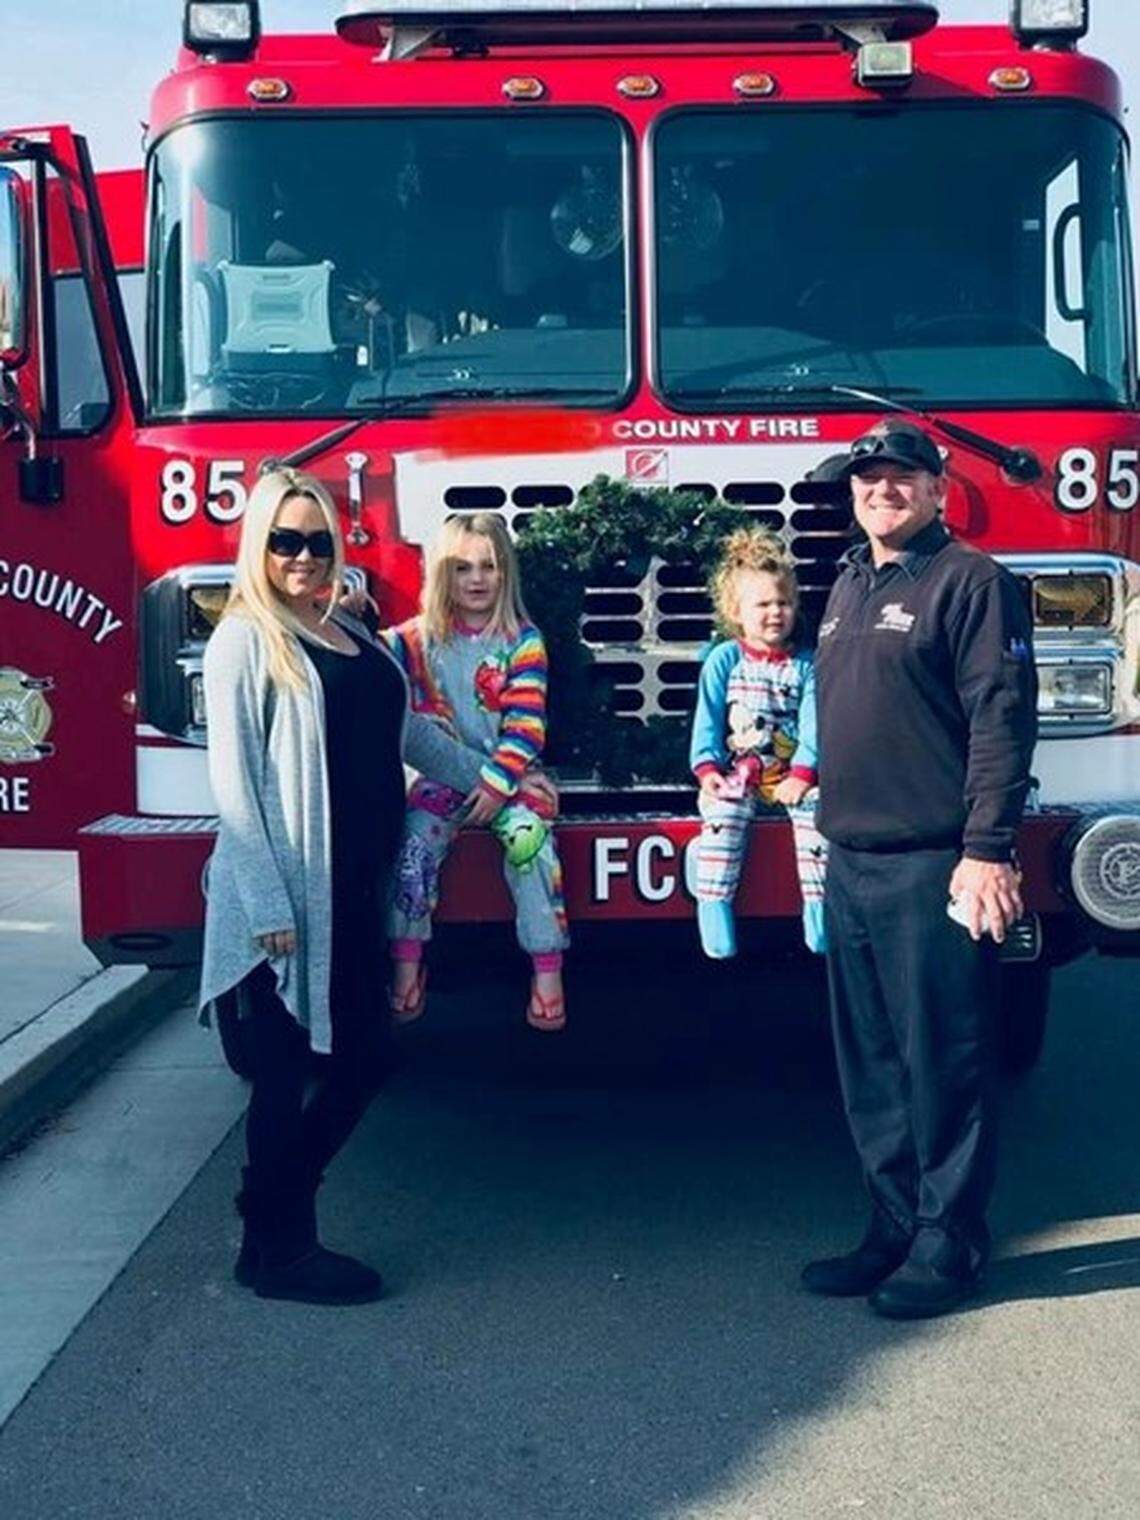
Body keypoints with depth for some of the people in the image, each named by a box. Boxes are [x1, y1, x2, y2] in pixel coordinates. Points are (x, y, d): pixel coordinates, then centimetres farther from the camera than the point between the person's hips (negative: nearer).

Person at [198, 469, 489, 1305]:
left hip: (356, 889, 8)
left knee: (363, 1057, 12)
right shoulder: (245, 639, -7)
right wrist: (266, 906, -17)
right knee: (285, 1072, 2)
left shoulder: (353, 632, 15)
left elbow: (409, 727, 26)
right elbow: (234, 782, -12)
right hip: (289, 894, -8)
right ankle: (278, 1251, 18)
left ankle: (277, 1215, 30)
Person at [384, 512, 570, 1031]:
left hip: (509, 773, -2)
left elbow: (526, 723, -8)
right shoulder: (420, 638, 5)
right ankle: (407, 965, -8)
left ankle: (548, 973, -18)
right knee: (413, 845, -20)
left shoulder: (522, 640, -2)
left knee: (530, 843, -25)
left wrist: (499, 781, -16)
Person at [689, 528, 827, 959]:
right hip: (737, 772, -1)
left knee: (816, 810, -26)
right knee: (721, 813, -29)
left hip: (791, 773, 1)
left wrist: (802, 773, -16)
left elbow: (812, 723, -2)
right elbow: (708, 720, 1)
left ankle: (817, 901, -19)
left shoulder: (805, 664, 6)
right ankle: (713, 903, -25)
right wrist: (707, 770, -13)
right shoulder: (723, 661, 5)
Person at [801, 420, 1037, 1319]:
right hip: (849, 864, 8)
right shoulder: (849, 586, 18)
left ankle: (949, 1245, 11)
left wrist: (988, 850, -20)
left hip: (933, 869, -8)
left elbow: (1003, 719, -14)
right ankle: (895, 1229, 24)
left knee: (944, 1063, 0)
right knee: (872, 1066, 13)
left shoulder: (972, 582, -6)